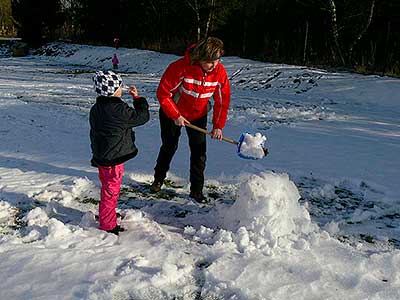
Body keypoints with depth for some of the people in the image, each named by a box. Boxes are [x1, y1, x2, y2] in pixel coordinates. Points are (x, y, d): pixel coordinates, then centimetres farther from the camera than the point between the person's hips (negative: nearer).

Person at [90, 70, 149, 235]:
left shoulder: (96, 109, 4)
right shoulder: (119, 110, -22)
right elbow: (143, 116, -12)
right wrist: (137, 97, 1)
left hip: (101, 156, 9)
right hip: (113, 159, -9)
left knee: (107, 189, 24)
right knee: (111, 191, 3)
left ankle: (107, 218, 42)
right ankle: (107, 226, 14)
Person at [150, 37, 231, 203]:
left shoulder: (220, 72, -18)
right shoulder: (181, 67, -32)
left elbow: (222, 100, -7)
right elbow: (163, 93, -24)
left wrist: (218, 126, -11)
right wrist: (176, 116, -20)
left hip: (198, 115, 3)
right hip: (172, 113, -3)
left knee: (199, 151, -1)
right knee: (169, 147, 12)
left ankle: (196, 190, 11)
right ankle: (158, 179, 35)